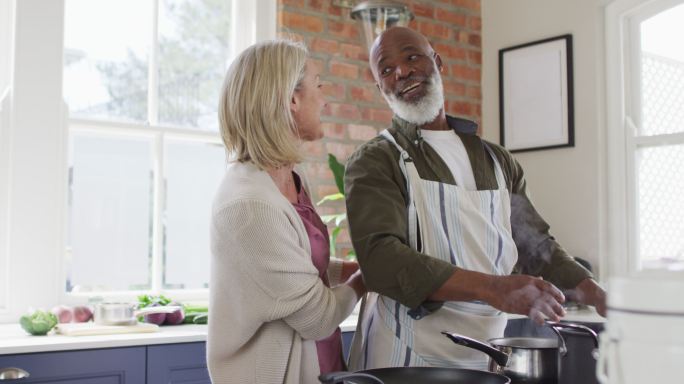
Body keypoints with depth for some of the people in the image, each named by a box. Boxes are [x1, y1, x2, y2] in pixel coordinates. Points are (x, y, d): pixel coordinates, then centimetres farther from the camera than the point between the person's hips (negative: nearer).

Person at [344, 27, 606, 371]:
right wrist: (493, 288, -30)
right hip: (405, 358, -4)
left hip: (488, 356, 5)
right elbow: (381, 258, -21)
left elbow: (536, 245, 14)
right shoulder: (374, 161, -7)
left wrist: (599, 297, -1)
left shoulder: (497, 160, 10)